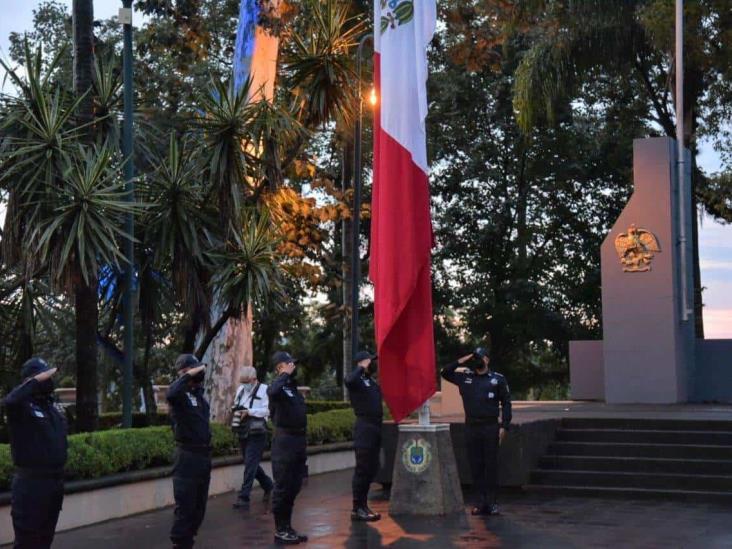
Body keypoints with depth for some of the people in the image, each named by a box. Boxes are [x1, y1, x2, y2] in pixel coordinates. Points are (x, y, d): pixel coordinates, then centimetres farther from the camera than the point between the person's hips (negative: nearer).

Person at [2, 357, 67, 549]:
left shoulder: (51, 407, 14)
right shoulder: (22, 406, -11)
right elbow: (9, 401, -36)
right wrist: (36, 381, -28)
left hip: (55, 480, 8)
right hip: (31, 482, -8)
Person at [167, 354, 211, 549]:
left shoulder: (199, 392, 13)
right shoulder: (181, 393, -11)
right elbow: (170, 394, -36)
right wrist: (188, 376, -27)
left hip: (204, 454, 9)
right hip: (188, 455, -8)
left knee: (199, 506, 15)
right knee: (185, 506, -6)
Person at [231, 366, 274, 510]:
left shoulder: (264, 390, -9)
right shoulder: (240, 389, 12)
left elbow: (267, 410, -17)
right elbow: (236, 405, 19)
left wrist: (249, 412, -23)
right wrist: (236, 410, -4)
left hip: (256, 434, -8)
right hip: (242, 433, 8)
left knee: (250, 464, -11)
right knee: (251, 464, 16)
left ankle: (243, 497, -12)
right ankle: (269, 486, 35)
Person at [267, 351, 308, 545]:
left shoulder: (293, 385, 14)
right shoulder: (278, 386, -10)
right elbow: (272, 392, -35)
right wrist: (286, 374, -23)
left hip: (298, 439, 8)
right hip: (285, 440, -8)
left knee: (294, 487, 14)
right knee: (282, 487, -2)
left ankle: (287, 527, 22)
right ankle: (280, 531, 4)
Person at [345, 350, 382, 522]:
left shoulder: (372, 381, 19)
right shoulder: (357, 380, -8)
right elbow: (349, 380, -33)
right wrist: (362, 368, -21)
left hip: (375, 427, 9)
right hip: (364, 428, -9)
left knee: (371, 469, 13)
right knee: (362, 469, -6)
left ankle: (363, 505, 21)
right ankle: (357, 509, -2)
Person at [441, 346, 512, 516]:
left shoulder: (498, 379, 5)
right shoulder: (465, 377, 11)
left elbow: (506, 403, 5)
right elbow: (445, 373, 15)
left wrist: (504, 426, -3)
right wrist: (461, 361, 4)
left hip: (490, 427, -2)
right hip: (471, 427, 2)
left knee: (491, 465, -1)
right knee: (475, 466, 4)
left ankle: (491, 502, 4)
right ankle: (479, 502, 9)